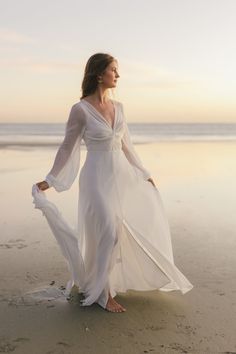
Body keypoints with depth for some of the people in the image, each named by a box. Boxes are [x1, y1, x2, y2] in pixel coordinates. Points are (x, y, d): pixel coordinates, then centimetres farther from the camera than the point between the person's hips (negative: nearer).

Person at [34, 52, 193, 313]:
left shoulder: (118, 107, 8)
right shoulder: (81, 109, -10)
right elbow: (67, 147, -4)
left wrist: (144, 174, 19)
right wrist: (49, 180, -4)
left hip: (123, 175, 7)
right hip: (98, 177, -7)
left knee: (145, 222, 11)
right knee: (108, 233, -5)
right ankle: (103, 294, 15)